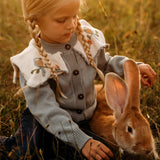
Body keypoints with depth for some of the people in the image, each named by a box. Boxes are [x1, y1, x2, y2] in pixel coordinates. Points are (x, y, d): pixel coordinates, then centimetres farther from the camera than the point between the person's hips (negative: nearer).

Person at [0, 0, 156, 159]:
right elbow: (47, 111, -23)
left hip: (81, 122, 5)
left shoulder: (87, 37, -4)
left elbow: (104, 64, 16)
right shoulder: (33, 64, -20)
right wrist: (81, 141, -31)